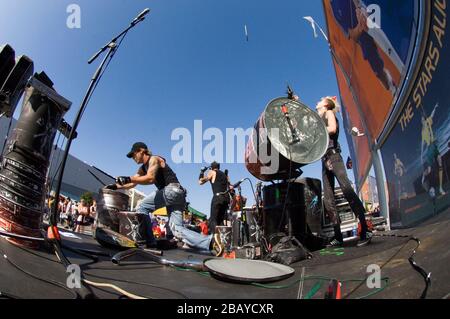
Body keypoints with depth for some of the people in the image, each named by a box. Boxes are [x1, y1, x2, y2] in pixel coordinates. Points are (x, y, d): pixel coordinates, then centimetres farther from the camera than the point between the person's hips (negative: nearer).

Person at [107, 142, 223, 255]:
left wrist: (129, 178, -21)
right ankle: (210, 241, -12)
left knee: (142, 207, -5)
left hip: (173, 190, -9)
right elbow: (133, 184, 27)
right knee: (177, 229, -2)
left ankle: (149, 242, -5)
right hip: (175, 195, 9)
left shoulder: (154, 159, -2)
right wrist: (117, 186, 17)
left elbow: (150, 178, -19)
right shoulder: (143, 168, 25)